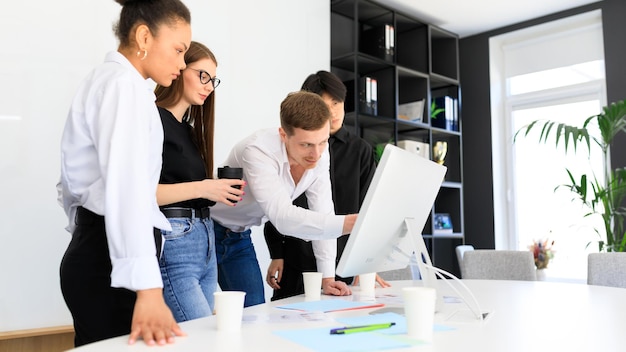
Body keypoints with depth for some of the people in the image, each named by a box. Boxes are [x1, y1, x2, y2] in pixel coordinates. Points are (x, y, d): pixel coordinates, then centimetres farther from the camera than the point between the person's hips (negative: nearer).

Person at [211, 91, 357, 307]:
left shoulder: (319, 153, -13)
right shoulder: (258, 151, -33)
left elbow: (323, 214, -7)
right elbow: (283, 217, -43)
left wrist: (328, 277, -11)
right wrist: (350, 223, -54)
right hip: (209, 232, -6)